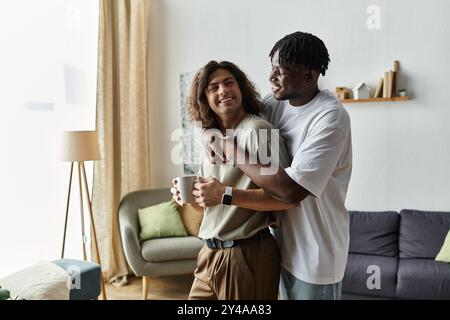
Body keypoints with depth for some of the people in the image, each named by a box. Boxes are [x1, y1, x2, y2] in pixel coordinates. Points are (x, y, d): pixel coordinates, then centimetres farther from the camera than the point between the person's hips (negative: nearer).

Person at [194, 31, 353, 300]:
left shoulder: (331, 118, -24)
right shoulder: (276, 103, -2)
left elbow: (290, 190, -31)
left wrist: (231, 149, -23)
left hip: (315, 253, -7)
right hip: (285, 242, 7)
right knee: (287, 293, 23)